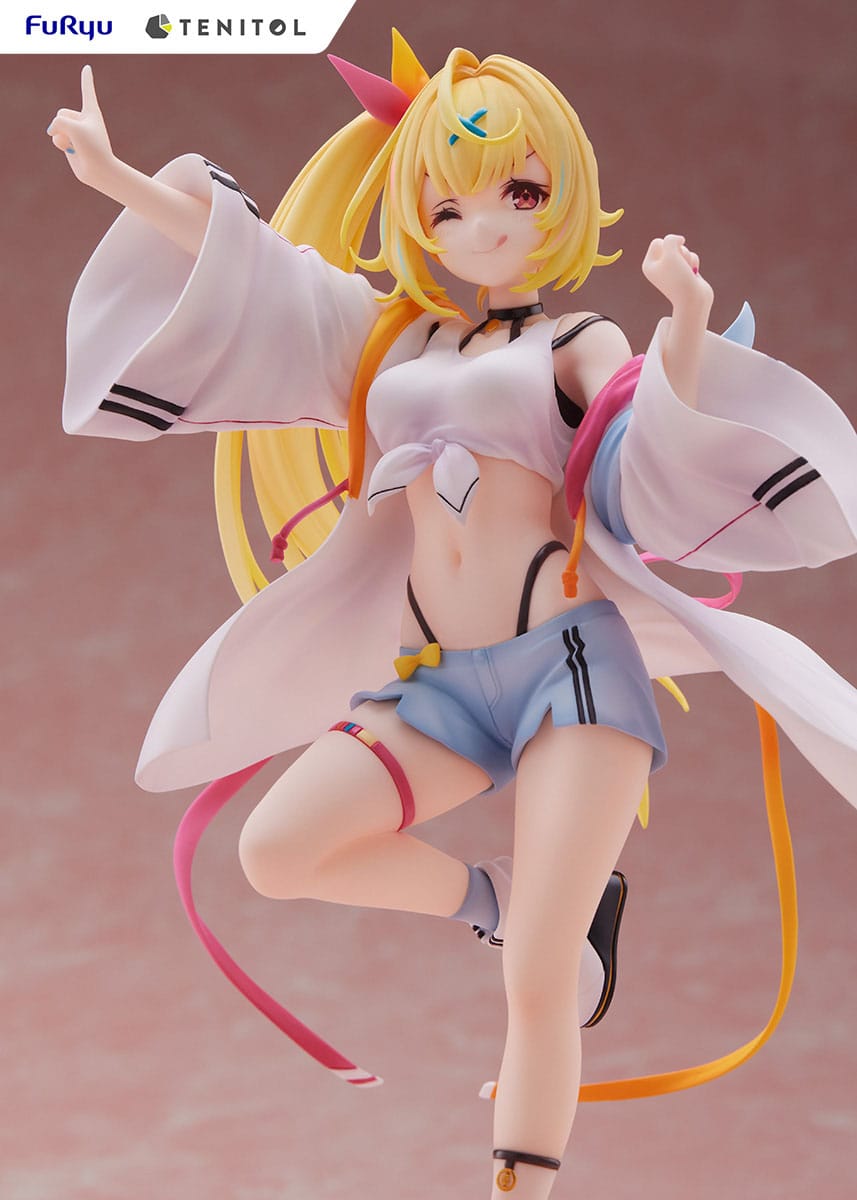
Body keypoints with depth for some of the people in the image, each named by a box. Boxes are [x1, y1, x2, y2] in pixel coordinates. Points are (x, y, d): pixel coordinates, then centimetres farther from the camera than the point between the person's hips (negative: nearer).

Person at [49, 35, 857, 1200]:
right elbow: (243, 259, 16)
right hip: (442, 680, 5)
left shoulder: (580, 343, 6)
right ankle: (498, 899, 11)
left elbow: (656, 460, -11)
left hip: (575, 663, -5)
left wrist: (686, 333, -29)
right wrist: (117, 177, 9)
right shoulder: (393, 333, 18)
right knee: (276, 851, -10)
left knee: (539, 984, -11)